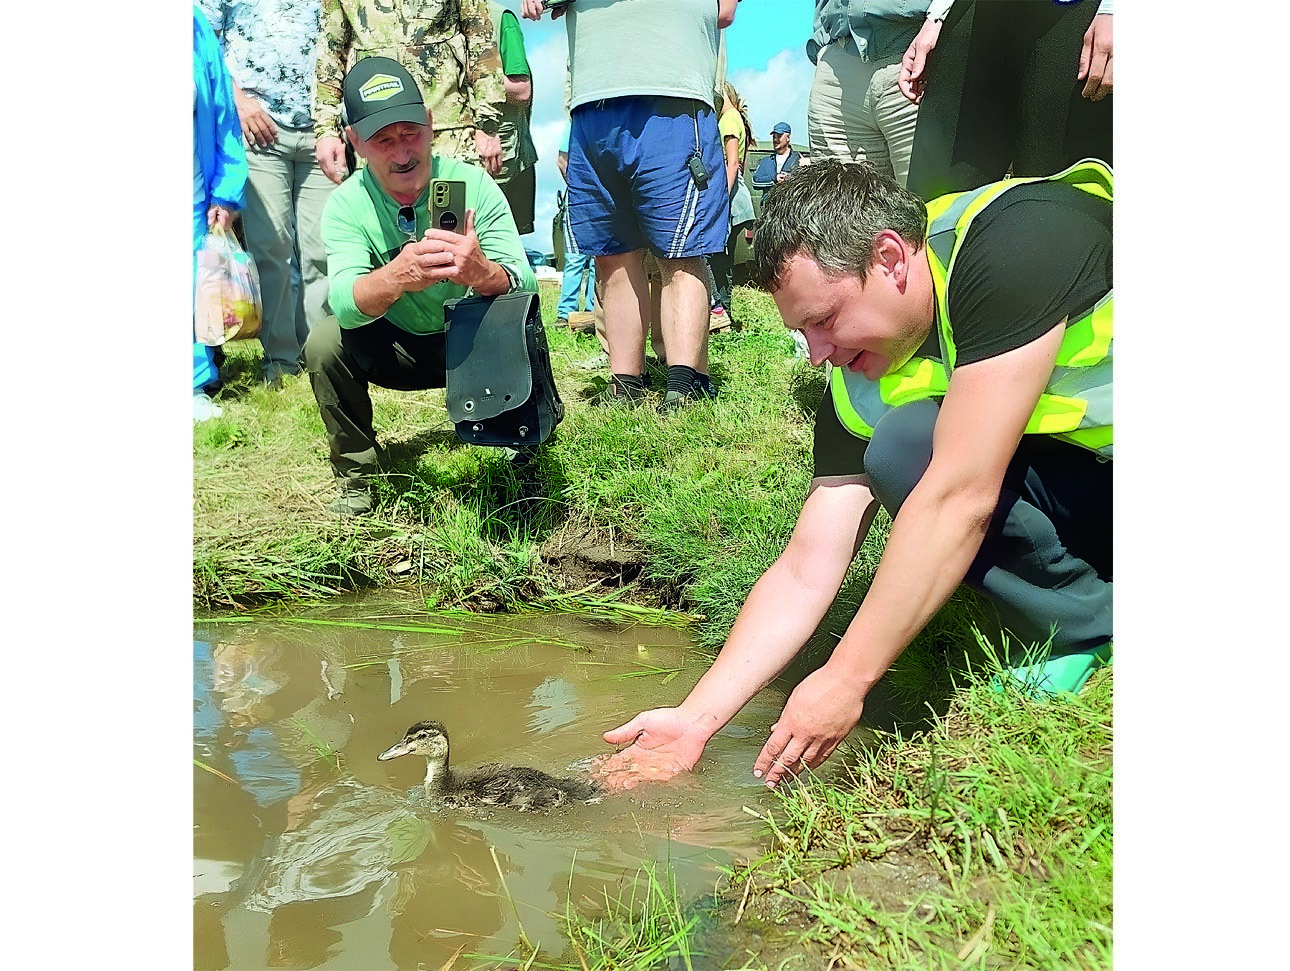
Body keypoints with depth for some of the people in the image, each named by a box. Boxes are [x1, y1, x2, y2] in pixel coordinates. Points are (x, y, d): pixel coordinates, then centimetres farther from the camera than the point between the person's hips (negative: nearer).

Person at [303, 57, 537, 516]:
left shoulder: (473, 184, -17)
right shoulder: (345, 205, -14)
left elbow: (525, 286, -26)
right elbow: (345, 303, -31)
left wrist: (482, 273, -51)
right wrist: (396, 277, -54)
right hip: (397, 351, 1)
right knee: (325, 342, -26)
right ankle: (355, 476, -2)